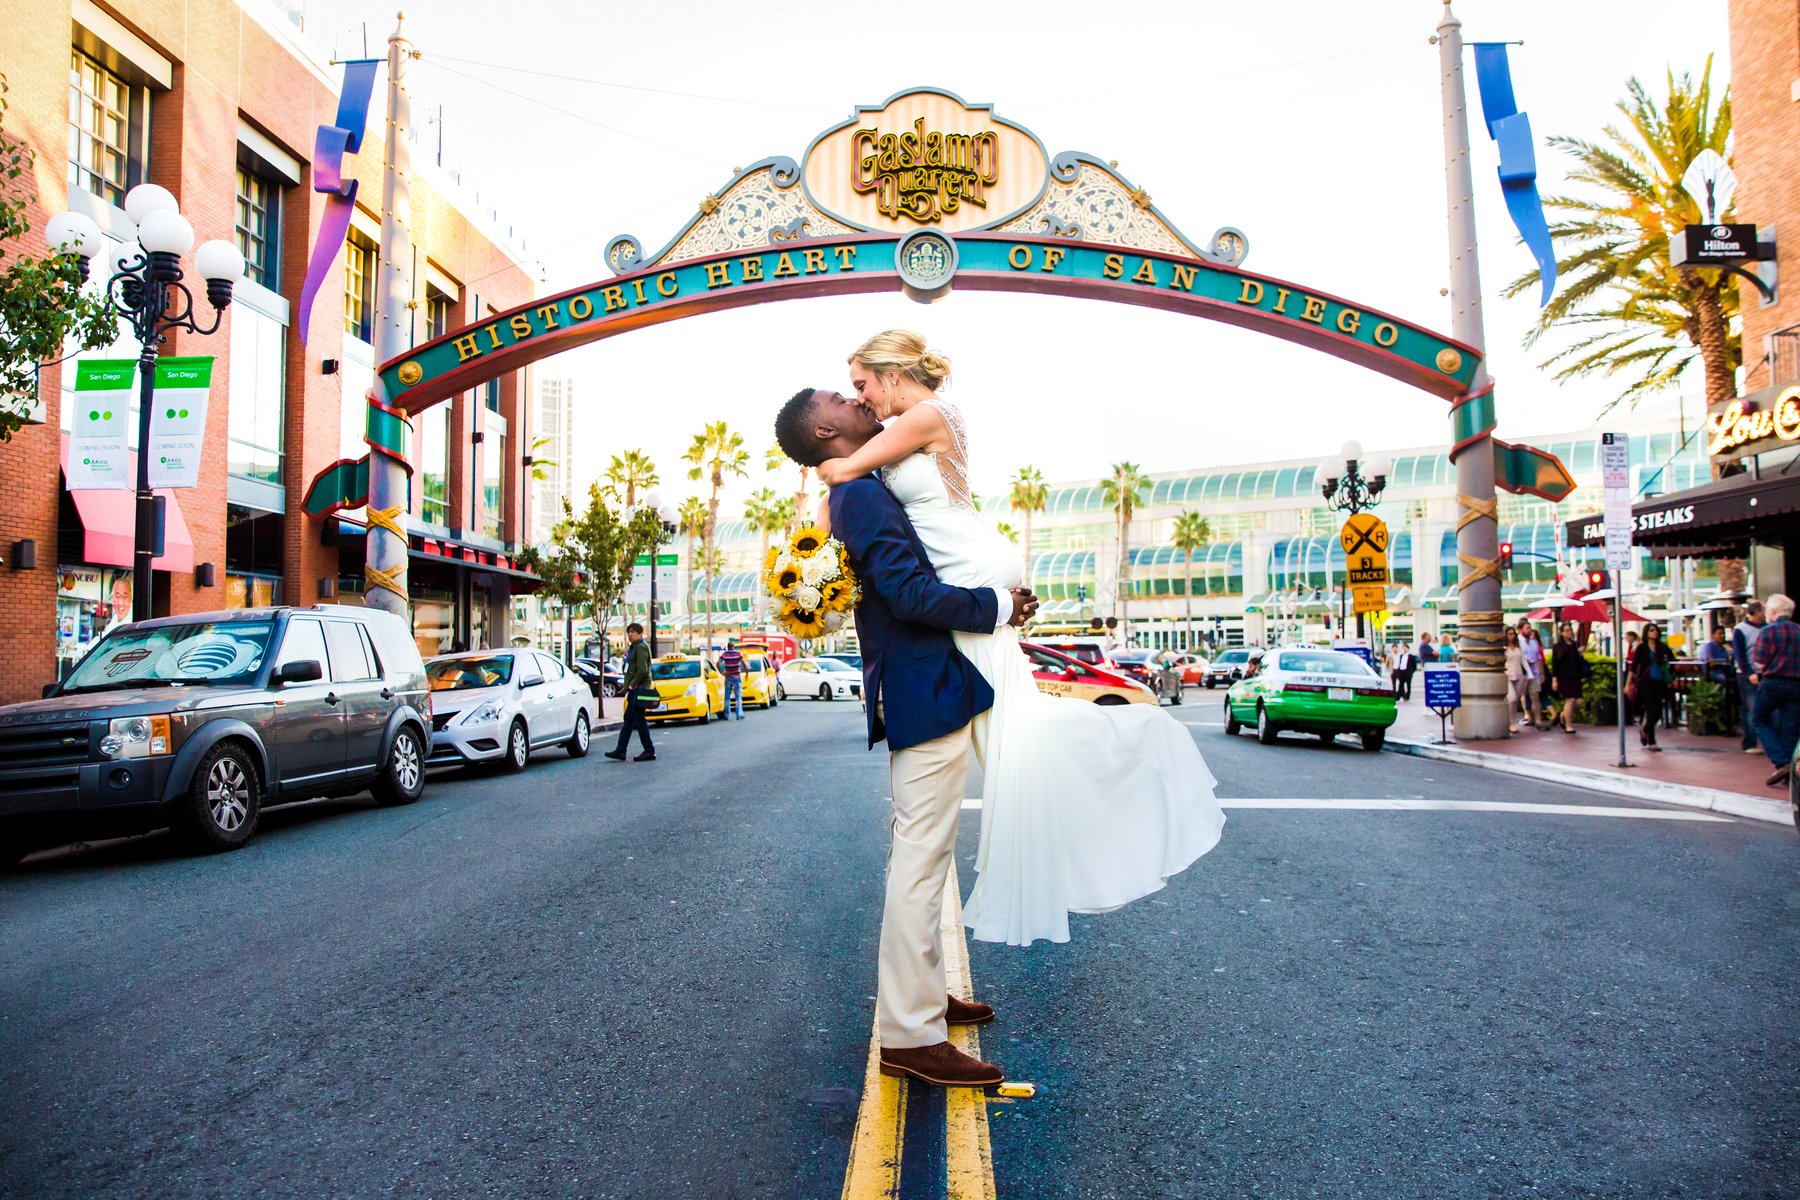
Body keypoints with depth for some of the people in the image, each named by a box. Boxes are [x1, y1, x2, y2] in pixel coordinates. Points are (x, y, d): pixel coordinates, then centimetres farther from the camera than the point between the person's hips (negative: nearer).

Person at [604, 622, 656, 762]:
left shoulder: (641, 647, -13)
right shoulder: (635, 648, 19)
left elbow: (643, 670, -22)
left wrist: (632, 684, -16)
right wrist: (628, 686, 14)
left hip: (639, 689, -10)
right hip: (635, 690, 10)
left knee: (640, 720, -6)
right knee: (628, 720, 11)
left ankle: (649, 751, 0)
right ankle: (620, 751, 15)